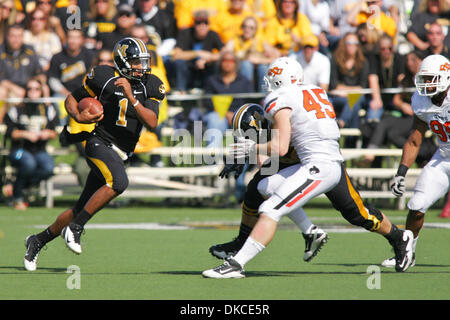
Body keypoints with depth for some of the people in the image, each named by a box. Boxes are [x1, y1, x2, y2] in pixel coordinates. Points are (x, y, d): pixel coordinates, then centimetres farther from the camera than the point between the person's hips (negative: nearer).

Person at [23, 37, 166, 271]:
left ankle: (38, 240, 25)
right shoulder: (104, 78, -5)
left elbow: (152, 122, -10)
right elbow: (72, 99, 8)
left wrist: (131, 98, -22)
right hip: (100, 144, -5)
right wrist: (78, 116, -13)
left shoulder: (150, 87, 3)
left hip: (120, 154, 5)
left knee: (81, 210, 7)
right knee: (118, 182, -34)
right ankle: (75, 228, -23)